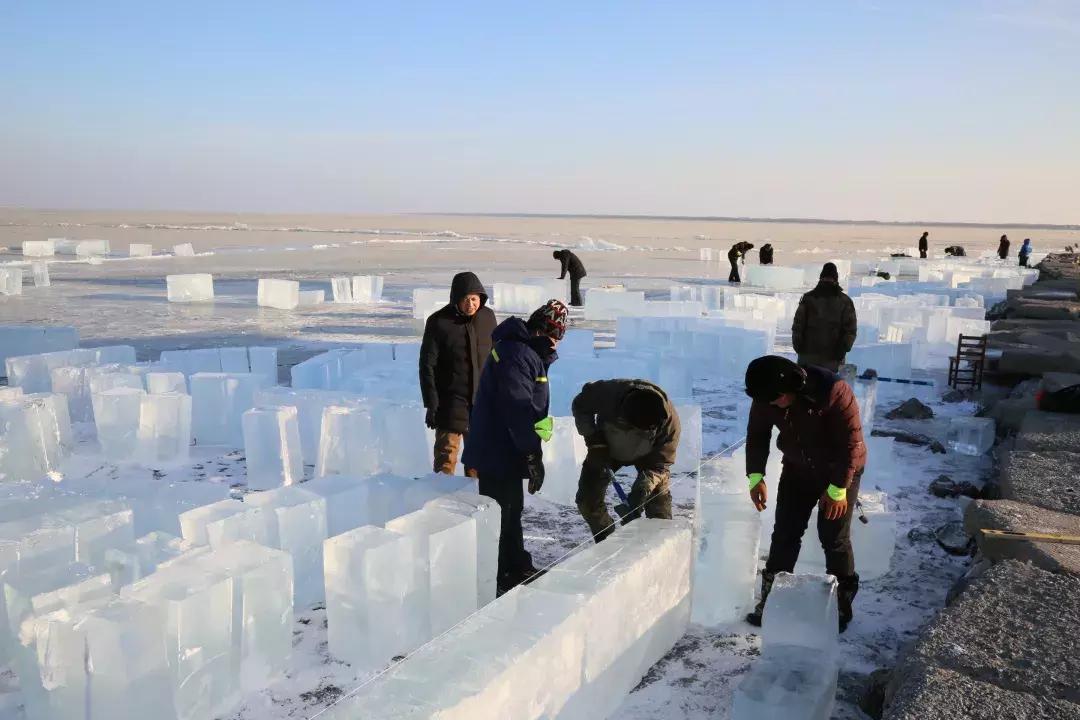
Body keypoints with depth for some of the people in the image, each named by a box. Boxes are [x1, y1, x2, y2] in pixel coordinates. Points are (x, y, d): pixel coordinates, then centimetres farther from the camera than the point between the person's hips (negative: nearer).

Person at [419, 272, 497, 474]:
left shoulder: (488, 317, 1)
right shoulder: (438, 322, -12)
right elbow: (427, 365, -9)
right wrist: (431, 405, -12)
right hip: (451, 402, -4)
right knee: (447, 453, -2)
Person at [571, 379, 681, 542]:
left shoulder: (670, 421, -38)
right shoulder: (609, 392, -41)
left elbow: (661, 463, -26)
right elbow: (580, 405, -19)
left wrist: (642, 488, -40)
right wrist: (593, 440, -29)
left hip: (647, 454, 0)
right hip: (607, 448, 1)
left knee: (659, 501, -13)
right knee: (587, 499, -6)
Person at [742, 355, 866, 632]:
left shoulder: (834, 392, -35)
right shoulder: (766, 394, -20)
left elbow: (851, 443, -26)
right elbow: (757, 434, -3)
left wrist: (838, 489, -21)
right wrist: (755, 477, -8)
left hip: (840, 470, -4)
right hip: (797, 468, 4)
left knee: (834, 537, -2)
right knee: (784, 533, 4)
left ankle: (841, 604, 15)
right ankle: (771, 598, 16)